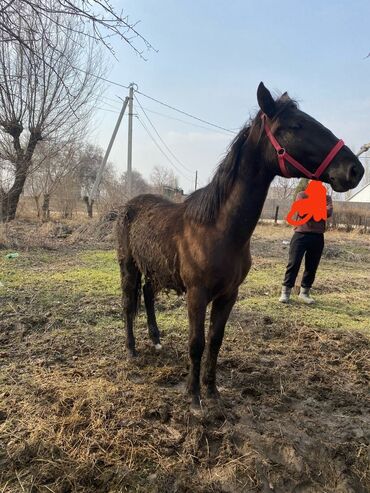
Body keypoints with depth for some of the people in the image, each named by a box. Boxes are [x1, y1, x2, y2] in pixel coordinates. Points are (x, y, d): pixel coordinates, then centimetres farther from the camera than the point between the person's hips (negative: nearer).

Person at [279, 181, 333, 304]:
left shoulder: (326, 198, 13)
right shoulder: (302, 195, 6)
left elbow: (329, 212, -7)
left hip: (318, 237, 3)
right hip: (301, 235, -3)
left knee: (312, 266, 7)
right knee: (293, 263, -4)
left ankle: (304, 292, 18)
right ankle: (285, 292, 2)